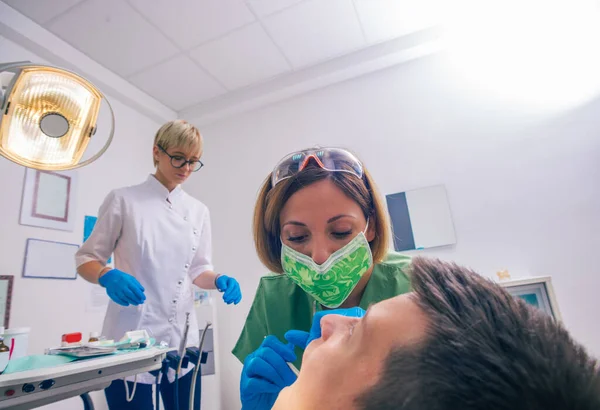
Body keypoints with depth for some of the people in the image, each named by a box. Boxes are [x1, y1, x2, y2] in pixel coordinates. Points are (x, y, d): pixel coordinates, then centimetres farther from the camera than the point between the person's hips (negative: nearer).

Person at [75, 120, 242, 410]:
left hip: (181, 336, 4)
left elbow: (198, 270, 9)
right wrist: (107, 276, -20)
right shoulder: (124, 200, -4)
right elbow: (86, 259, 1)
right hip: (130, 335, -3)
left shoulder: (198, 211, 5)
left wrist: (219, 281, -12)